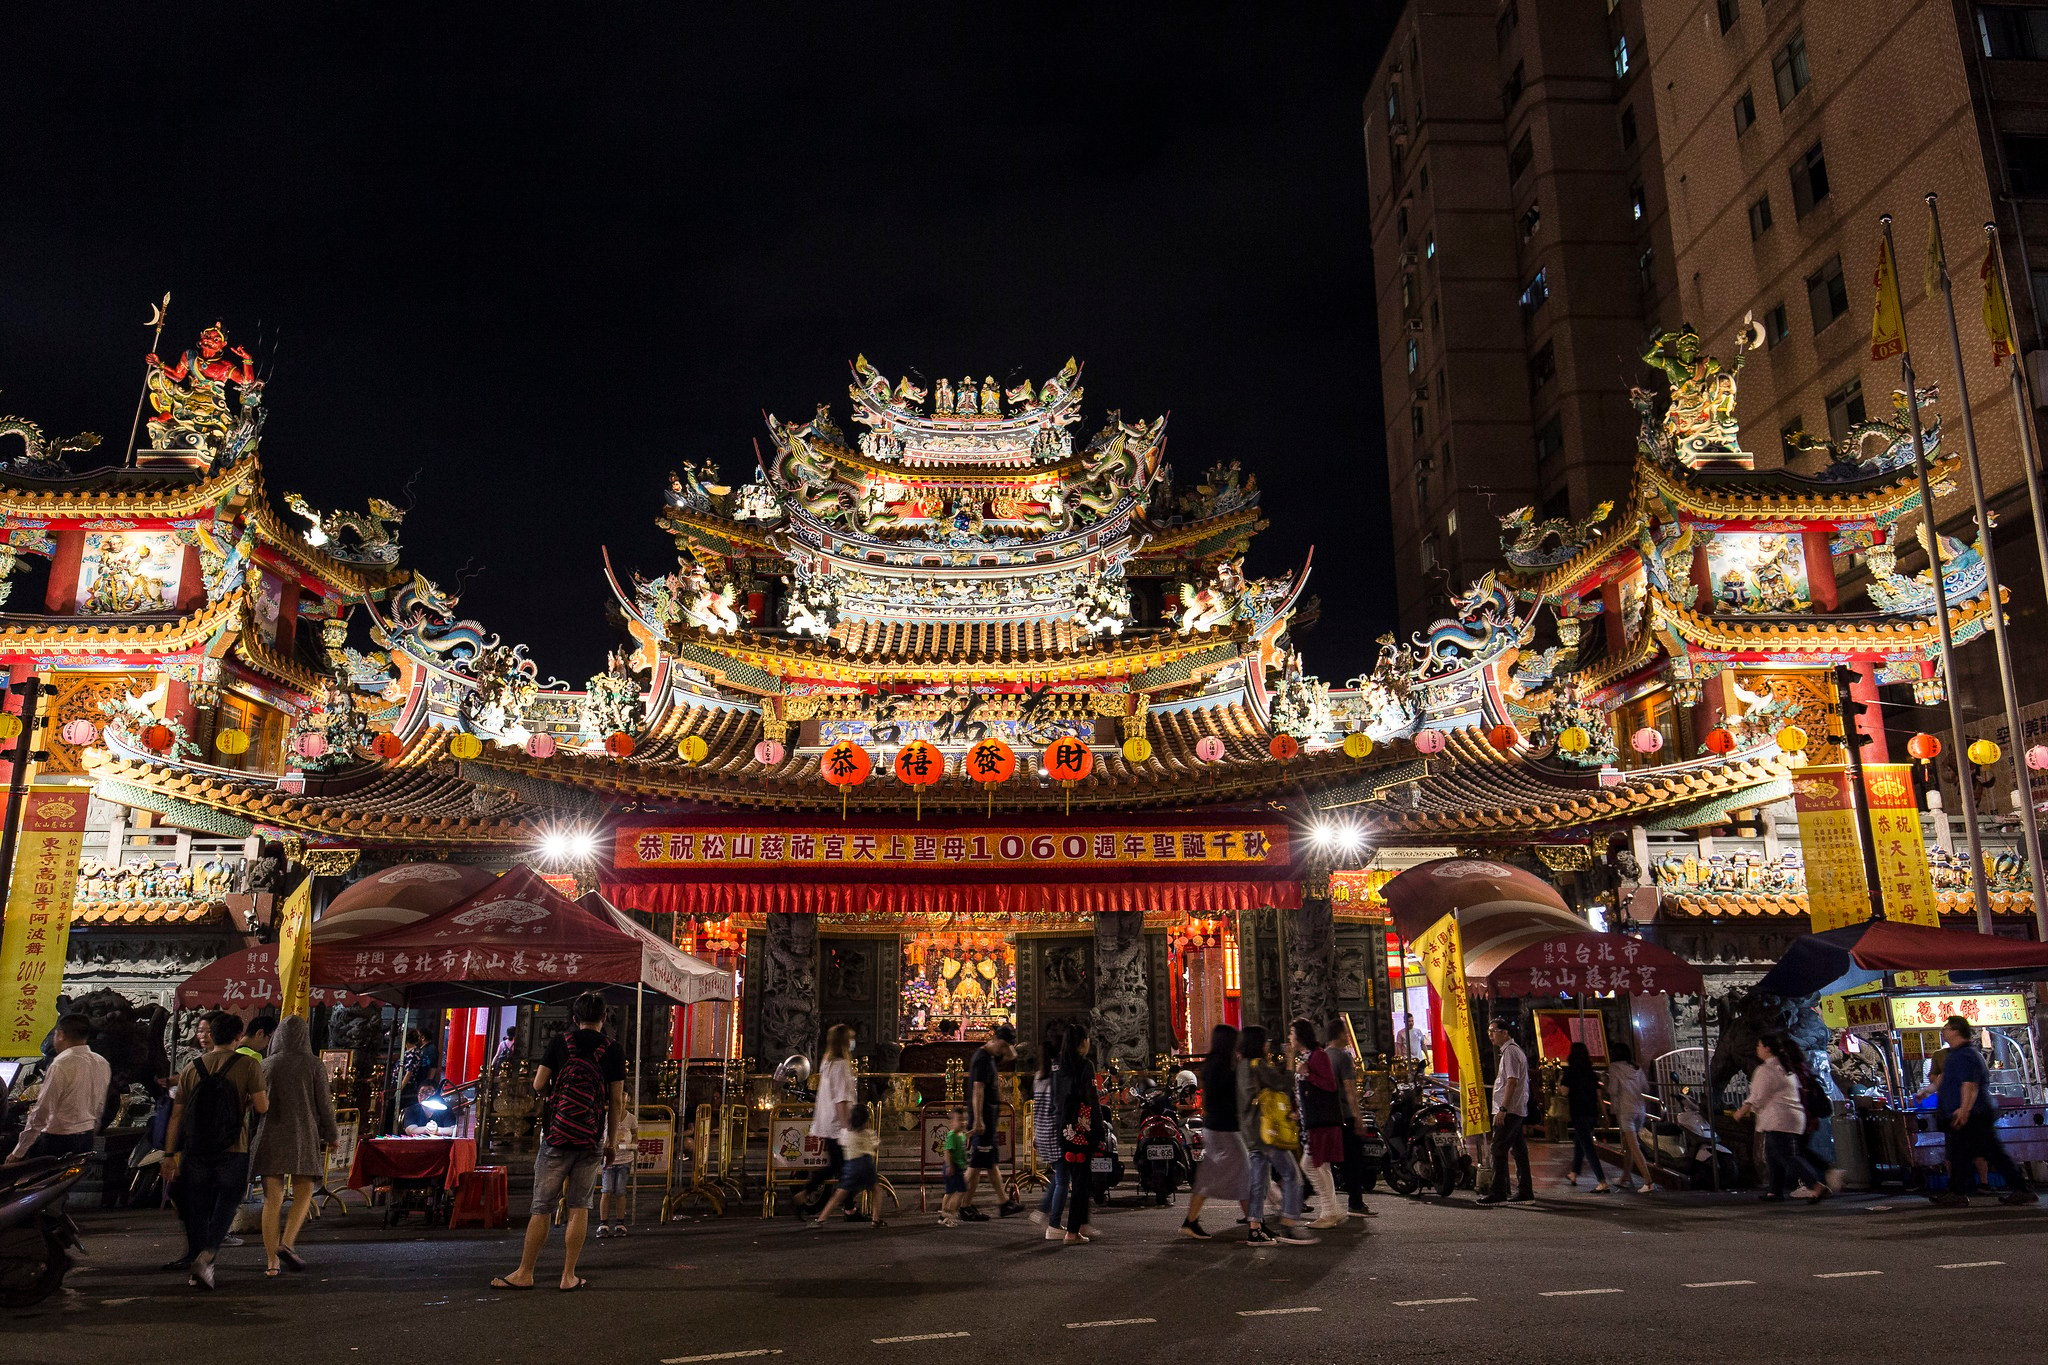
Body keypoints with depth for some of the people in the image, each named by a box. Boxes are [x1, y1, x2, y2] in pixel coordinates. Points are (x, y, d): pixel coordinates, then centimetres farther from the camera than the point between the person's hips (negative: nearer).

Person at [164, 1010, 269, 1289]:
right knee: (225, 1207, 7)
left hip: (195, 1151, 3)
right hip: (233, 1152, -3)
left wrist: (170, 1154, 11)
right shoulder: (248, 1066, -5)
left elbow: (177, 1114, 7)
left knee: (196, 1211, 12)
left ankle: (194, 1270, 17)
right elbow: (262, 1107, -9)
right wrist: (257, 1097, 14)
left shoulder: (192, 1067, 6)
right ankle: (207, 1255, -12)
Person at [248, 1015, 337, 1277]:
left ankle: (272, 1262, 4)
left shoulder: (266, 1065, 3)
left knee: (272, 1200, 5)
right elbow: (324, 1103, -2)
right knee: (303, 1195, 10)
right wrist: (331, 1135, 11)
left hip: (270, 1136, 2)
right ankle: (287, 1243, -11)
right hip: (303, 1136, -2)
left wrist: (251, 1139, 20)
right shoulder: (313, 1065, -3)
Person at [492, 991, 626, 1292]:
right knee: (579, 1206, 6)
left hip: (557, 1134, -1)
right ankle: (569, 1276, 7)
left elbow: (538, 1086, 1)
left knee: (542, 1206, 5)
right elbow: (617, 1101, 2)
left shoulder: (560, 1044, 2)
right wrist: (612, 1139, 10)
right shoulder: (612, 1050, 3)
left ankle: (525, 1273, 11)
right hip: (592, 1139, 1)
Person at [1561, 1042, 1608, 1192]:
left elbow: (1565, 1092, -11)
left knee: (1587, 1146, -6)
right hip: (1592, 1112, 6)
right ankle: (1574, 1175, 34)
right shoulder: (1592, 1073, 7)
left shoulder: (1570, 1071, -8)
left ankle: (1602, 1182, -15)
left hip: (1578, 1113, -6)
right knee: (1579, 1142, 22)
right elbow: (1598, 1094, 8)